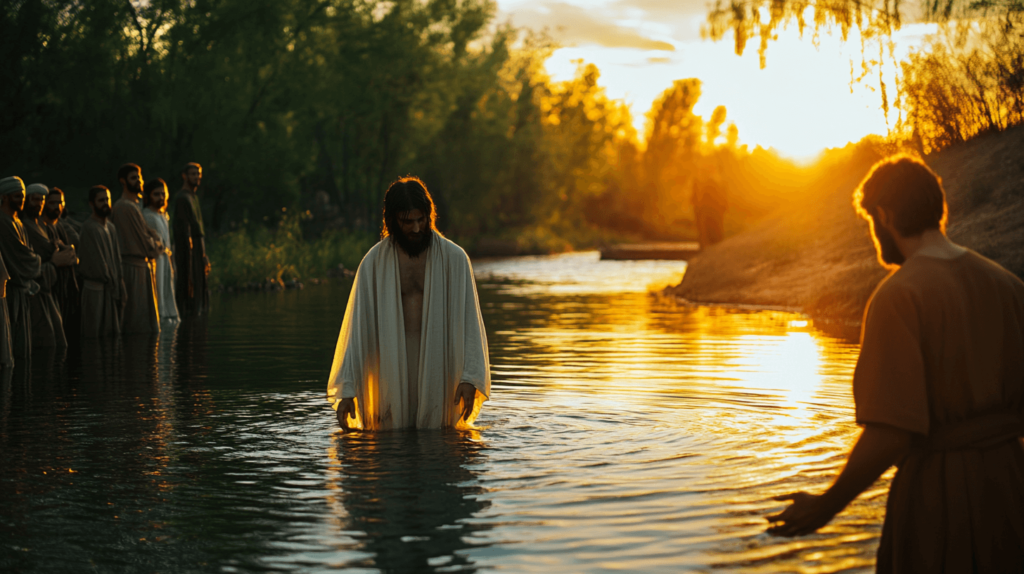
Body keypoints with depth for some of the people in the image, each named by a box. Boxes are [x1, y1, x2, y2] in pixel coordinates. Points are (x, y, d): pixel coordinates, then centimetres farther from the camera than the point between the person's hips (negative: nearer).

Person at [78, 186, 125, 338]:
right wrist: (114, 287, -9)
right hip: (96, 290, -8)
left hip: (112, 290, 8)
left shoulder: (111, 227, 14)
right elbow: (97, 264, -15)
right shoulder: (89, 228, -13)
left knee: (111, 334, 8)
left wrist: (120, 289, 6)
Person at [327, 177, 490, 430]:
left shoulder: (454, 258, 1)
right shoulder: (374, 262, 2)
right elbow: (357, 325, 0)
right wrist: (346, 389, -7)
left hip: (438, 370, 0)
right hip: (391, 372, 0)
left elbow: (469, 321, -1)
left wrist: (469, 378, -13)